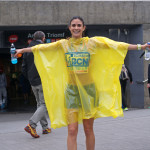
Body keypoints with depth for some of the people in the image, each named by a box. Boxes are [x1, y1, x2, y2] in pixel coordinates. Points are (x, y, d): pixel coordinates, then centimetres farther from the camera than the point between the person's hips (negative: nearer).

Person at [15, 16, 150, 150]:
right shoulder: (63, 44, 6)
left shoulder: (92, 42, 3)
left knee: (89, 130, 7)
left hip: (89, 89, 0)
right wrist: (22, 50, 12)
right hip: (71, 90, 0)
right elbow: (42, 48, 11)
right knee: (72, 130, -5)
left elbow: (116, 46, 0)